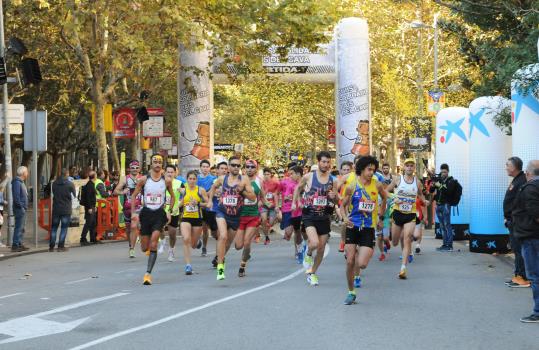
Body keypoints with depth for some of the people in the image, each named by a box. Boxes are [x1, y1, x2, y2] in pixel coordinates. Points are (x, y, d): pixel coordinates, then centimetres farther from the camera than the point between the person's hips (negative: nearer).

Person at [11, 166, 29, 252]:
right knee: (19, 227, -10)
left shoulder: (21, 182, 18)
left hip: (23, 209, 10)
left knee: (21, 228, 13)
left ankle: (20, 244, 18)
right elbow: (16, 196, -21)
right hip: (20, 209, -10)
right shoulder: (17, 182, -14)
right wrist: (20, 206, -20)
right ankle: (15, 245, -10)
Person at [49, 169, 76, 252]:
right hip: (66, 210, -3)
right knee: (64, 228, 4)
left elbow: (53, 194, 10)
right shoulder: (70, 184, -11)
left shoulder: (54, 183, -1)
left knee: (54, 228, 11)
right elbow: (74, 195, 2)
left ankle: (51, 246, 11)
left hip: (56, 209, 3)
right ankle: (61, 246, 1)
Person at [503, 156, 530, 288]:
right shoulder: (516, 180, 15)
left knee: (519, 250, -8)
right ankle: (518, 276, 21)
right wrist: (508, 218, 15)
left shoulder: (522, 181, -18)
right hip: (513, 222, 11)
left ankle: (524, 278, -5)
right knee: (516, 249, 14)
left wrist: (509, 217, -19)